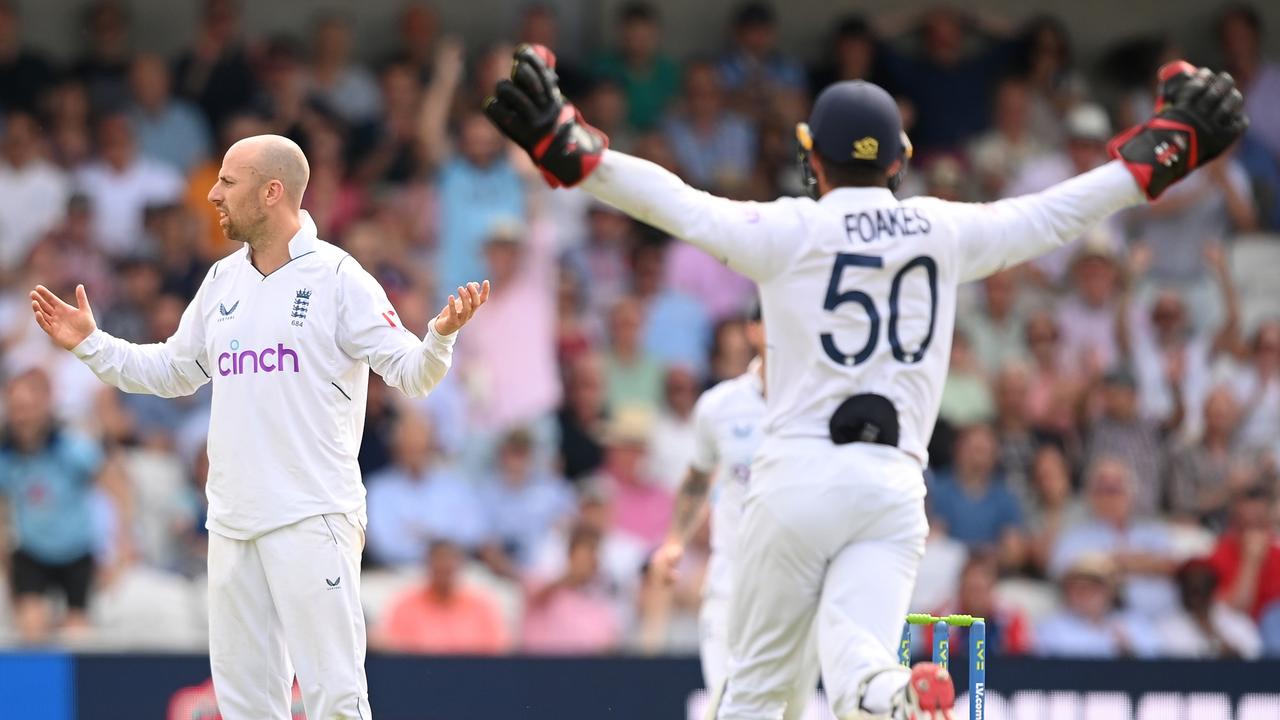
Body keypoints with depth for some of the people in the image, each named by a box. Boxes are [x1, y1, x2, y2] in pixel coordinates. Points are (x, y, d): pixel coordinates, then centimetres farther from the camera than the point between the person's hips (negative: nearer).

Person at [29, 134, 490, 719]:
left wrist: (440, 337, -27)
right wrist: (90, 344, 19)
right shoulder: (222, 281, 13)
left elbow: (409, 374, -8)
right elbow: (172, 371, 25)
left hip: (311, 517, -7)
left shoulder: (337, 276, -5)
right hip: (232, 518, 7)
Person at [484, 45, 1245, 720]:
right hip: (897, 484, 2)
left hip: (799, 475, -2)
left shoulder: (790, 232, 0)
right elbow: (1057, 213, 16)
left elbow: (676, 202, -11)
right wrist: (1168, 146, 26)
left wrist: (564, 145, -13)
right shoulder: (946, 233, 9)